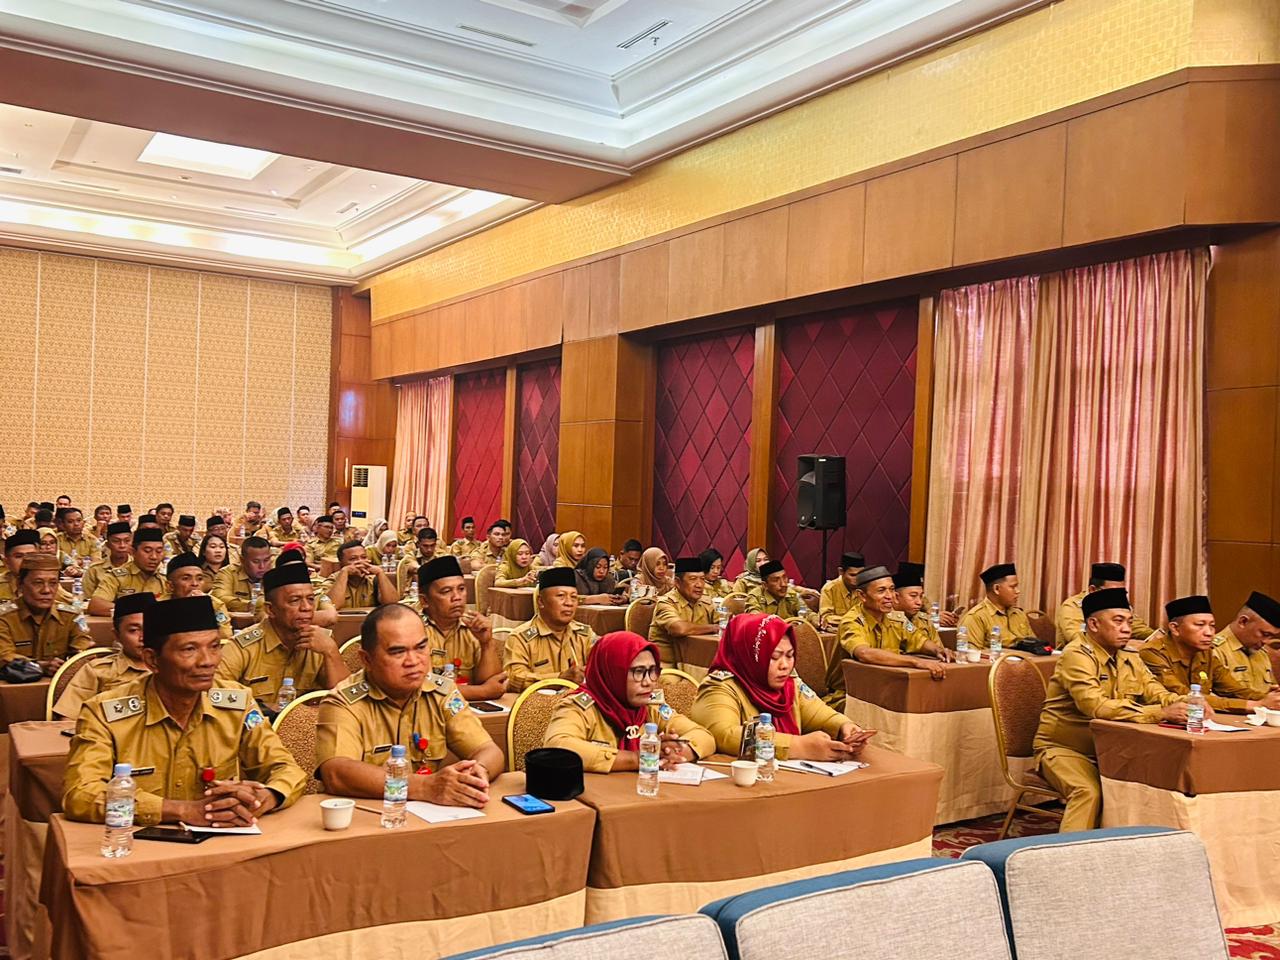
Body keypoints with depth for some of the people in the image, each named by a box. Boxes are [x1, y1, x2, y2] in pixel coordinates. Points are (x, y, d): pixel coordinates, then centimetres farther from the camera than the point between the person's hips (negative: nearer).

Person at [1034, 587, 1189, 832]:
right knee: (1090, 791, -33)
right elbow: (1095, 706, -31)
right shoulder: (1077, 656, -17)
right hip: (1063, 748, -7)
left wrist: (1185, 704, -19)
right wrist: (1162, 713, -35)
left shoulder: (1130, 658, 10)